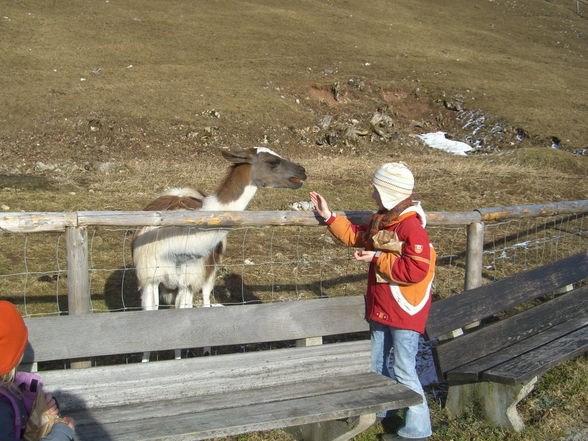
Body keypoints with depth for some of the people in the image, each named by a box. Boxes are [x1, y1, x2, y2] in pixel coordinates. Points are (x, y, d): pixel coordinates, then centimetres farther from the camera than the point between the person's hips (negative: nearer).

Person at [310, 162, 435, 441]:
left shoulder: (411, 227, -22)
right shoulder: (380, 221, 8)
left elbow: (415, 270, -28)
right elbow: (355, 236, 23)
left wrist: (378, 259, -21)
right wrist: (329, 216, 17)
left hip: (405, 311, -9)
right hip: (381, 308, 9)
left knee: (403, 369, -2)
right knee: (377, 363, 21)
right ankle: (380, 409, 39)